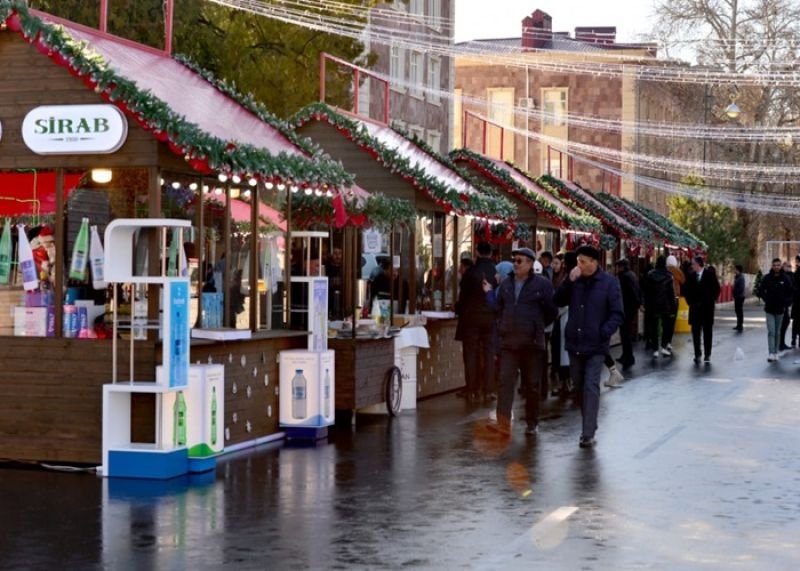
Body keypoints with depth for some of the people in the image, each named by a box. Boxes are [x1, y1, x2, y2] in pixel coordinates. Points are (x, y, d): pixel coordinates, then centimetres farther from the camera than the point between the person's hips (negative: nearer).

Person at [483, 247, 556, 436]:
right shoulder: (506, 284, 10)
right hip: (508, 341, 3)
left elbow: (551, 312, 0)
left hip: (532, 342, -3)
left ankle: (532, 423, 20)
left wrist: (537, 326, 3)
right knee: (506, 381, -8)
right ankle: (503, 423, -14)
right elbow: (498, 307, 12)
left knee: (532, 385, 8)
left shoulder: (542, 284, -3)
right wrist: (489, 293, 2)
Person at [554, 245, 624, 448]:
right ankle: (589, 425, 28)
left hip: (595, 346, -5)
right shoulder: (575, 281, 7)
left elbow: (617, 314, -6)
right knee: (579, 387, 14)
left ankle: (588, 434, -14)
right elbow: (559, 301, 1)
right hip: (575, 344, 5)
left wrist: (604, 332, -18)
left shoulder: (609, 283, -6)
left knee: (591, 387, -12)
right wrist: (569, 282, -11)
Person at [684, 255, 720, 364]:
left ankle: (707, 355, 9)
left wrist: (712, 301, -6)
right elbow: (686, 290, 11)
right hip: (695, 308, 3)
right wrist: (690, 301, 2)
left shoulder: (710, 274, -6)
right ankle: (697, 354, 8)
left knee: (707, 332, 4)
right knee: (695, 332, 2)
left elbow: (716, 289, -3)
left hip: (707, 308, -3)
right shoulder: (691, 276, 3)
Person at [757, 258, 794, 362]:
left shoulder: (786, 278, -2)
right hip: (770, 310, -1)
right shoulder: (767, 278, -4)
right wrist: (766, 300, -1)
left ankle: (776, 353, 17)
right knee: (771, 332, -9)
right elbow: (760, 291, 5)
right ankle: (771, 353, -14)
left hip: (780, 310, 1)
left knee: (777, 332, 9)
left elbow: (791, 292, 4)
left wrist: (786, 302, -3)